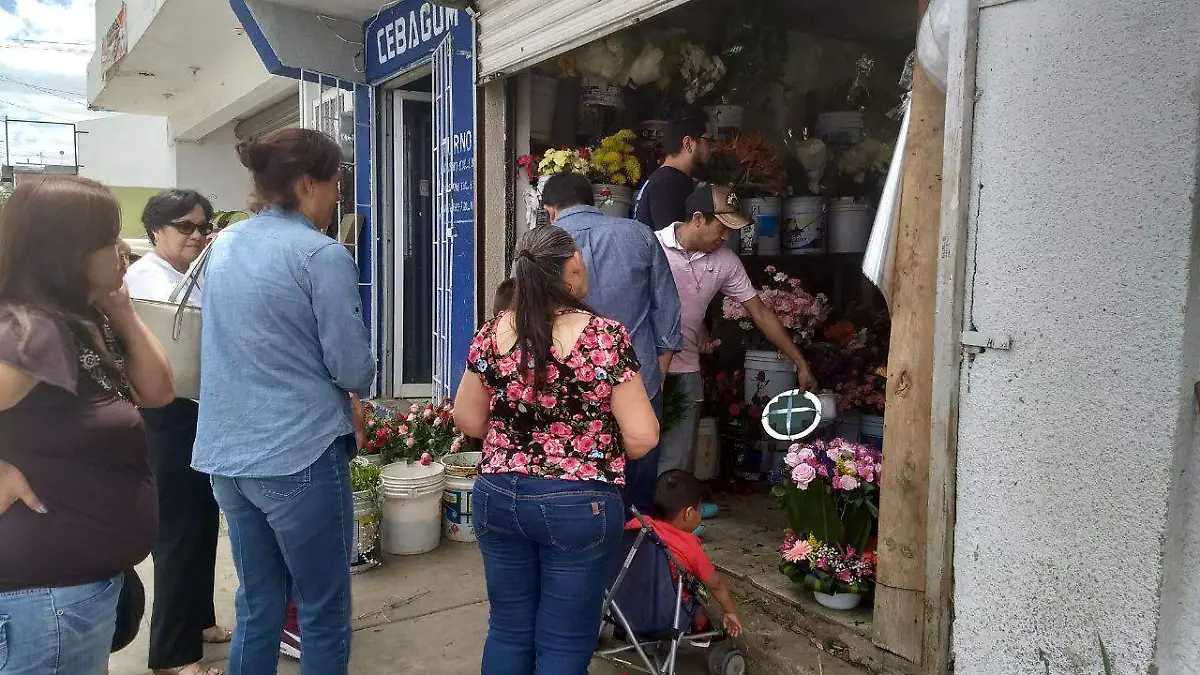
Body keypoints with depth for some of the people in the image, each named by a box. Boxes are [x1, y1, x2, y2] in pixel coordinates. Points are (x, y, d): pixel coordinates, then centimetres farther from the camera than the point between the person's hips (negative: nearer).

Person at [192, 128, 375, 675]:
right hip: (298, 456, -7)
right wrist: (359, 383, 9)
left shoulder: (222, 246, 9)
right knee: (323, 611, 9)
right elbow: (354, 368, -14)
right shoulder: (321, 254, -14)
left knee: (257, 606, 19)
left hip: (227, 454, 7)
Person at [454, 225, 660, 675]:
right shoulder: (605, 337, -14)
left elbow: (468, 420, 6)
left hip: (498, 497, 4)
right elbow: (642, 437, -14)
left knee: (508, 629, 20)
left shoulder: (493, 334, -3)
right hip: (578, 504, -4)